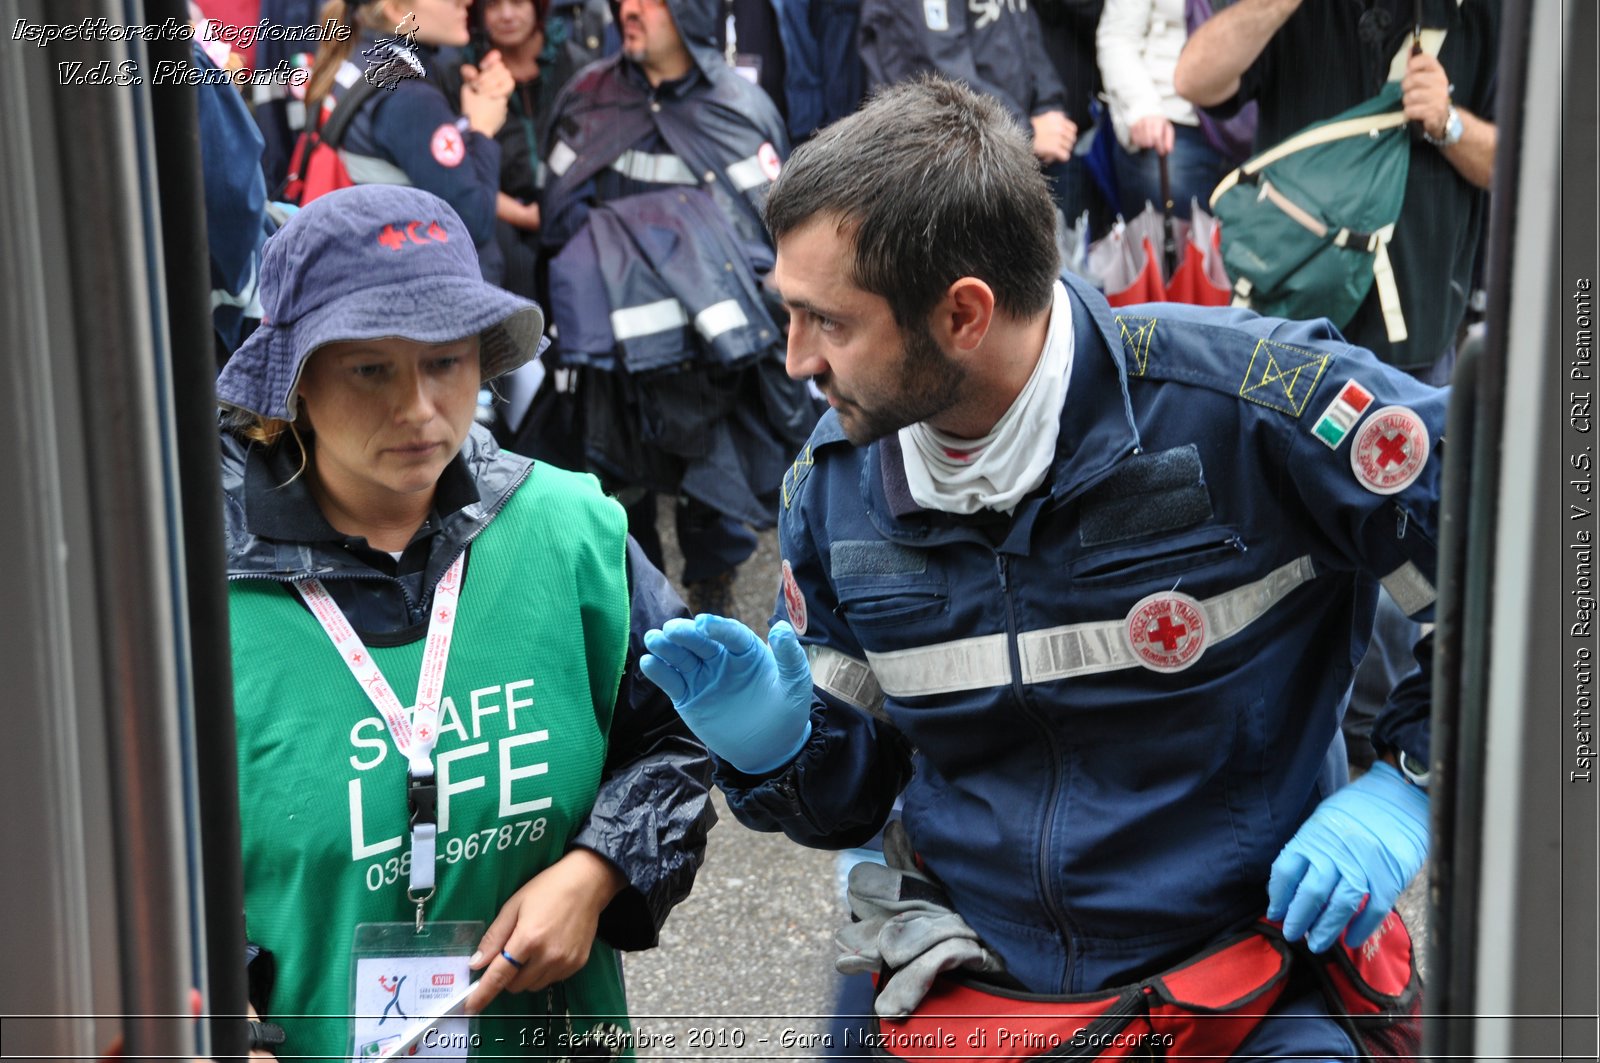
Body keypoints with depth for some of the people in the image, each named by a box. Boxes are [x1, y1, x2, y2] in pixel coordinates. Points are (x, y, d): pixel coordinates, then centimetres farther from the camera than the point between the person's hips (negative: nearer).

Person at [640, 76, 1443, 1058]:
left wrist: (1410, 785, -13)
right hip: (972, 975, 4)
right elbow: (853, 790, 7)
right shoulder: (831, 486, -2)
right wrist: (773, 743, -13)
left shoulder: (1249, 403, -19)